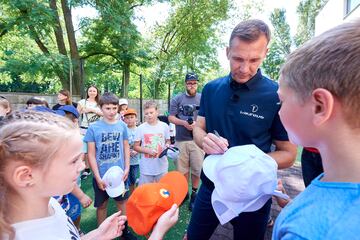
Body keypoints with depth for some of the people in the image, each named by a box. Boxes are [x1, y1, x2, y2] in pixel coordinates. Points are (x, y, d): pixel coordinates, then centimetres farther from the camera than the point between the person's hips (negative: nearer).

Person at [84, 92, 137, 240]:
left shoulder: (122, 126, -4)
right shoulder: (93, 128, -11)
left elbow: (126, 147, 4)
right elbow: (91, 154, -8)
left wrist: (127, 168, -3)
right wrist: (98, 177, -12)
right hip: (101, 175, -2)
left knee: (122, 201, 16)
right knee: (102, 205, 16)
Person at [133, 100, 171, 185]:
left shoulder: (164, 126, -3)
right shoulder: (141, 128, -6)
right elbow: (135, 147, -2)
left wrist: (167, 146, -13)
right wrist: (148, 151, -16)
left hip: (162, 166, 1)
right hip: (146, 167, -1)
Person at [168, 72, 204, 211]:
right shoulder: (177, 99, 7)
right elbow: (171, 117, 4)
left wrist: (197, 124, -14)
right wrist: (184, 123, -13)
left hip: (197, 140, -1)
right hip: (181, 140, 1)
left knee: (197, 169, 3)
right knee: (182, 169, 11)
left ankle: (194, 193, 24)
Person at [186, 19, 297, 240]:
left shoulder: (279, 96, -17)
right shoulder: (211, 89, -4)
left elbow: (288, 154, -10)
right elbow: (198, 128, 2)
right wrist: (205, 140, -21)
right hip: (211, 185, 4)